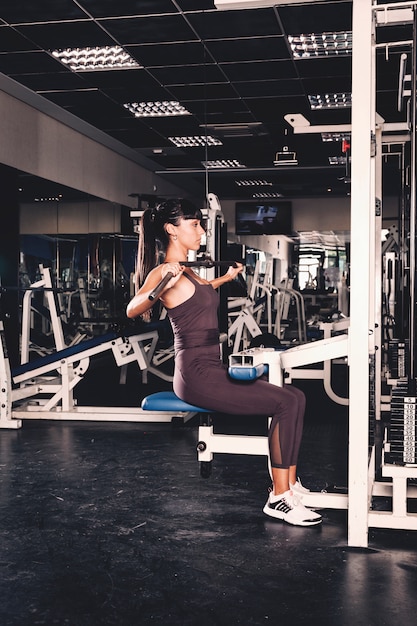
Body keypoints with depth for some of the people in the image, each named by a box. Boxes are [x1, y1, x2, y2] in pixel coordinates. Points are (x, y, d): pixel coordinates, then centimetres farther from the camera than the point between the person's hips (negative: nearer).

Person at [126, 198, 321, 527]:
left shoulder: (186, 269, 15)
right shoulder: (165, 271, -12)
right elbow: (133, 309, -30)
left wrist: (227, 277, 45)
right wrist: (160, 286, -47)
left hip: (212, 369, 10)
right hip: (198, 374, -10)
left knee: (292, 397, 5)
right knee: (287, 402, -17)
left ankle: (290, 485, 5)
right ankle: (279, 499, -10)